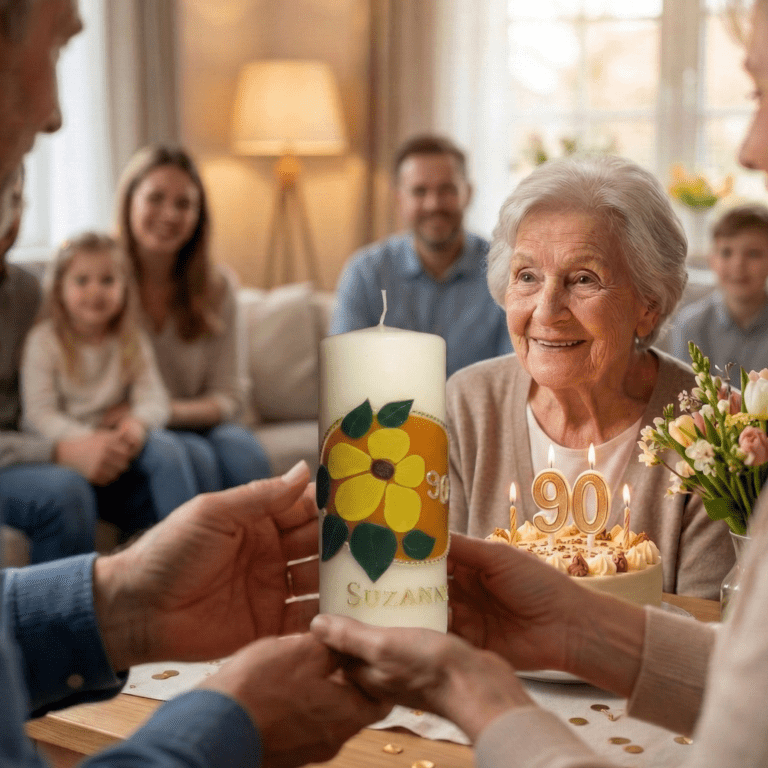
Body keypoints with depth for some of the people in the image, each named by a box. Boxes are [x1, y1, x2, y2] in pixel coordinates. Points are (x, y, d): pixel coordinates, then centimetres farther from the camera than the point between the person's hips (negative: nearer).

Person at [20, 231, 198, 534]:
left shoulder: (132, 341, 9)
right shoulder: (44, 341, -3)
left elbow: (154, 399, -2)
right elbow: (39, 413, -11)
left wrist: (138, 423, -27)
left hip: (115, 443, 3)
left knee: (166, 447, -26)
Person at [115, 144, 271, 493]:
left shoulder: (216, 287, 5)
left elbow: (227, 397, 3)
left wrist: (169, 410, -16)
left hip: (194, 424, 3)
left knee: (241, 448, -30)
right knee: (193, 457, -33)